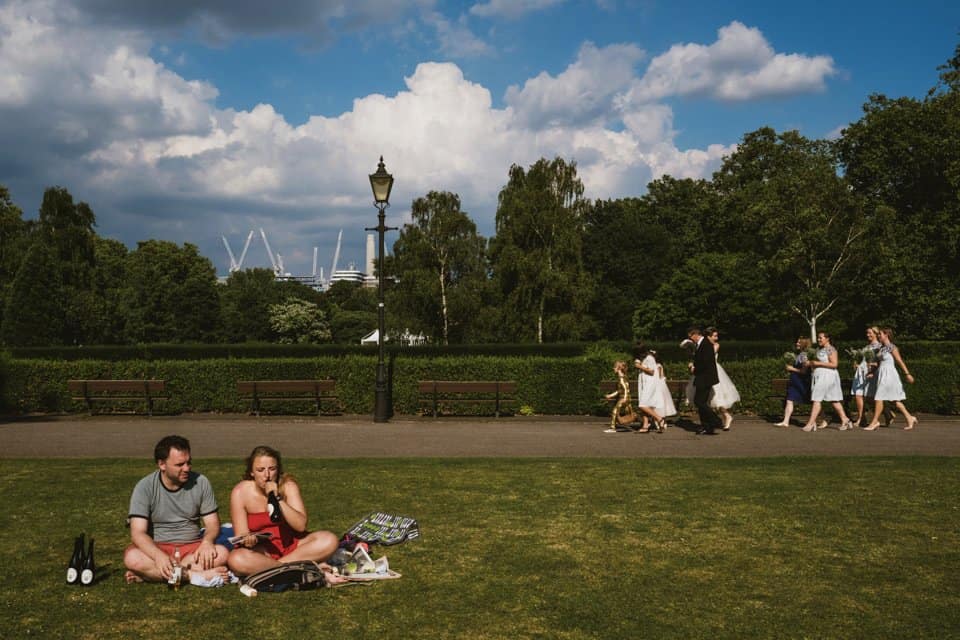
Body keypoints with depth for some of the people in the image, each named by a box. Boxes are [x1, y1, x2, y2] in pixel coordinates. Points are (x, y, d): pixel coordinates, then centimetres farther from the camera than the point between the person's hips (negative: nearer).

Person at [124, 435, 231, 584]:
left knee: (222, 554, -28)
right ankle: (194, 575, -29)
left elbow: (212, 523, 2)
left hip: (192, 548, 2)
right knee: (131, 557, -33)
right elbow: (138, 533, -16)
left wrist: (207, 541, -23)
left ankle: (148, 573, -23)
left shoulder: (201, 482, -2)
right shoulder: (145, 487, -9)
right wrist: (159, 555, -35)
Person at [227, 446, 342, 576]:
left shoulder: (288, 486, -9)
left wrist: (277, 499, -25)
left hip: (291, 546, 2)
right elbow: (241, 536, -11)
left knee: (329, 540, -23)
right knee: (236, 560, -35)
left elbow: (301, 526, -16)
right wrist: (248, 540, -35)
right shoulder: (240, 492, -11)